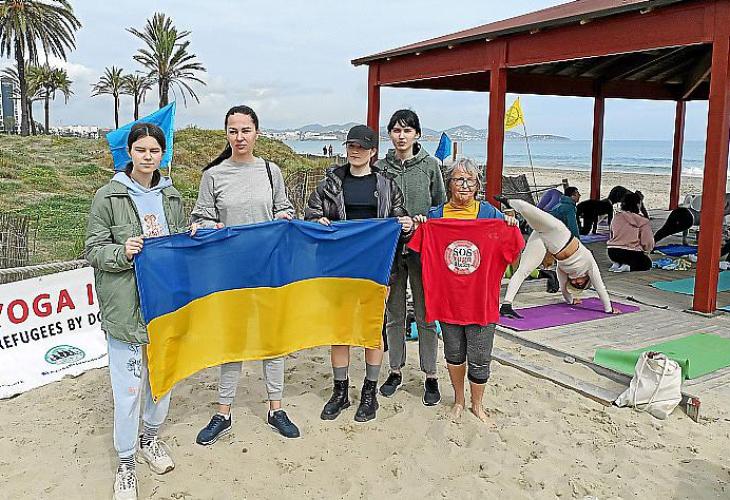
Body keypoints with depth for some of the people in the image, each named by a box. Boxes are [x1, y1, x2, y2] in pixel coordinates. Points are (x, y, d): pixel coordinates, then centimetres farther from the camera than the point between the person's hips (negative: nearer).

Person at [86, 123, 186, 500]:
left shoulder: (171, 196, 10)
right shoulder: (108, 197, -4)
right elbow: (94, 251, -4)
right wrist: (123, 251, -23)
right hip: (125, 309, -5)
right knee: (128, 390, -1)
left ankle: (150, 439, 40)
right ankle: (125, 465, 19)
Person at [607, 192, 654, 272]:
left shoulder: (616, 218, 3)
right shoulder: (643, 222, -10)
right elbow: (648, 245, -10)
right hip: (630, 253, -5)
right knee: (647, 263, 23)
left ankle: (617, 264, 4)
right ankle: (628, 267, -7)